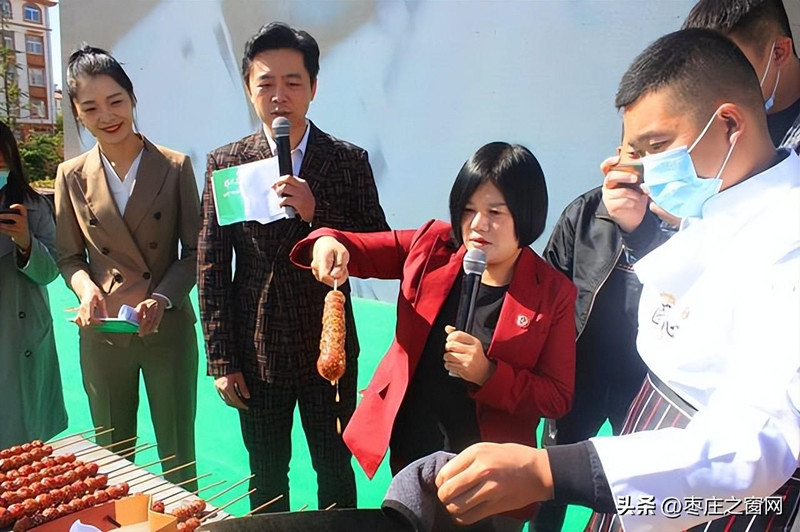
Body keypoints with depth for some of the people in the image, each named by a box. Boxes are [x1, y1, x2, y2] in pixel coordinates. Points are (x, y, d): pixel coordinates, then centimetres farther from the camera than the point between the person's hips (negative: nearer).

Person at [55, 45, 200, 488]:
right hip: (102, 333, 2)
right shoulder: (72, 177, 0)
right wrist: (85, 287, -14)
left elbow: (194, 251, -3)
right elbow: (69, 256, 7)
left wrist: (163, 297, -18)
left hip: (169, 330, -1)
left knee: (178, 456, 13)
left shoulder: (175, 167, -5)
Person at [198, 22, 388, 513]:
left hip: (328, 351, 0)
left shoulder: (349, 160, -4)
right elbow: (212, 267, -2)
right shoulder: (226, 163, -2)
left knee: (336, 475, 17)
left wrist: (316, 213, -22)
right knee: (266, 480, 19)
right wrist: (222, 360, -3)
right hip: (256, 354, 1)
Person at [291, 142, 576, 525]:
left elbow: (557, 397, -11)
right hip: (407, 452, 3)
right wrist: (329, 243, -23)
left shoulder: (553, 293, -13)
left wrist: (488, 375, -27)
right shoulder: (433, 245, -7)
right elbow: (363, 250, 0)